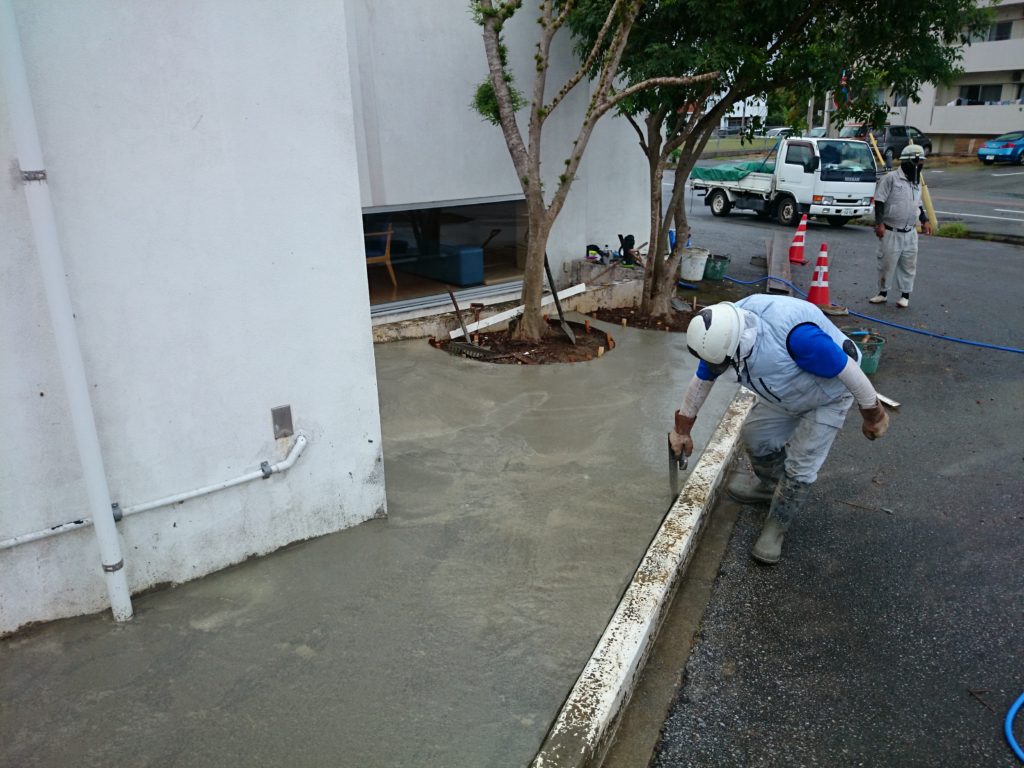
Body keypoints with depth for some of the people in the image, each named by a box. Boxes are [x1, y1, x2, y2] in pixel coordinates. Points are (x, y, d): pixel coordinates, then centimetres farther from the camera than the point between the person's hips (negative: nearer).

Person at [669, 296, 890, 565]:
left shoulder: (797, 336, -47)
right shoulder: (724, 333, -24)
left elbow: (847, 369, -31)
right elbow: (701, 381, -7)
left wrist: (873, 414, -15)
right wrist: (682, 428, 3)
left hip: (828, 398, -6)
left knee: (800, 467, -6)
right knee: (756, 435, 14)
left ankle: (775, 528, 16)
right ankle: (769, 486, 43)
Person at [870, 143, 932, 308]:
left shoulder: (916, 183, 14)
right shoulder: (891, 178, -9)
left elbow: (918, 205, 24)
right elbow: (879, 202, -12)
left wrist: (925, 221, 12)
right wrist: (879, 223, -18)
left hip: (910, 233, 6)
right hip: (891, 232, -6)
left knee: (908, 265, 7)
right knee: (887, 263, 2)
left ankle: (905, 295, 17)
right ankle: (883, 293, 18)